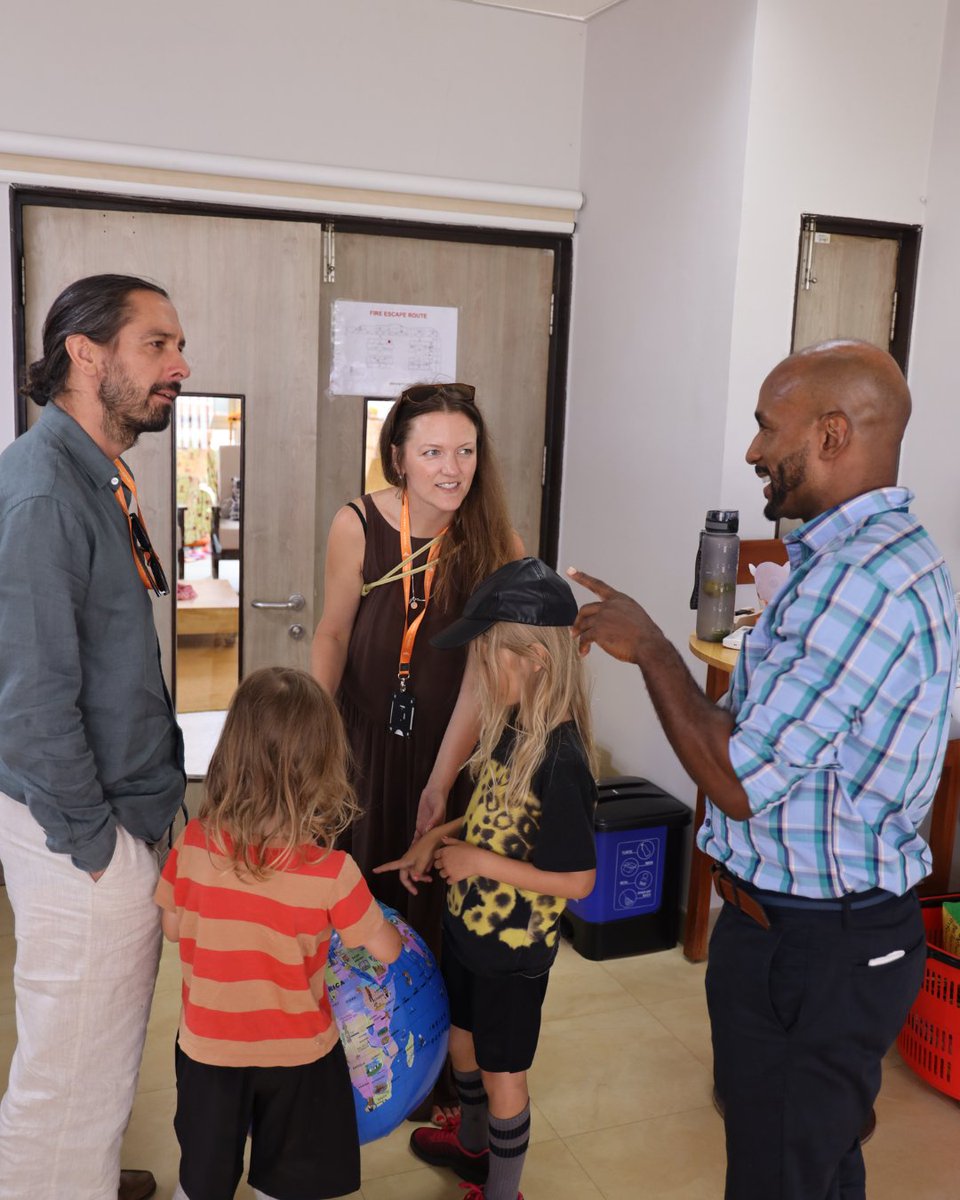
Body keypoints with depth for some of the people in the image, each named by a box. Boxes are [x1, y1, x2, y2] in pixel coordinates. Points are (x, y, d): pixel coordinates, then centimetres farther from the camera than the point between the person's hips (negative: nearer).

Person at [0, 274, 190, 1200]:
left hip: (123, 809, 10)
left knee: (102, 1034, 26)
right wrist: (94, 840, -16)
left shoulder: (99, 477, 9)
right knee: (78, 1051, 9)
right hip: (83, 833, -9)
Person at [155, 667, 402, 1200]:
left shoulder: (195, 842, -19)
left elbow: (174, 927, -4)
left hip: (207, 1046, 2)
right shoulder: (331, 871, -26)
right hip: (296, 1054, -2)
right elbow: (387, 951, -11)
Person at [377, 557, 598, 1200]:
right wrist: (440, 837, -1)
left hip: (514, 948, -8)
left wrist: (481, 861, -24)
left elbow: (577, 880, -26)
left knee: (502, 1070, 14)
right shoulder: (511, 727, -5)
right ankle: (473, 1145, 55)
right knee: (464, 1037, 28)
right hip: (467, 922, 8)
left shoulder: (560, 760, -30)